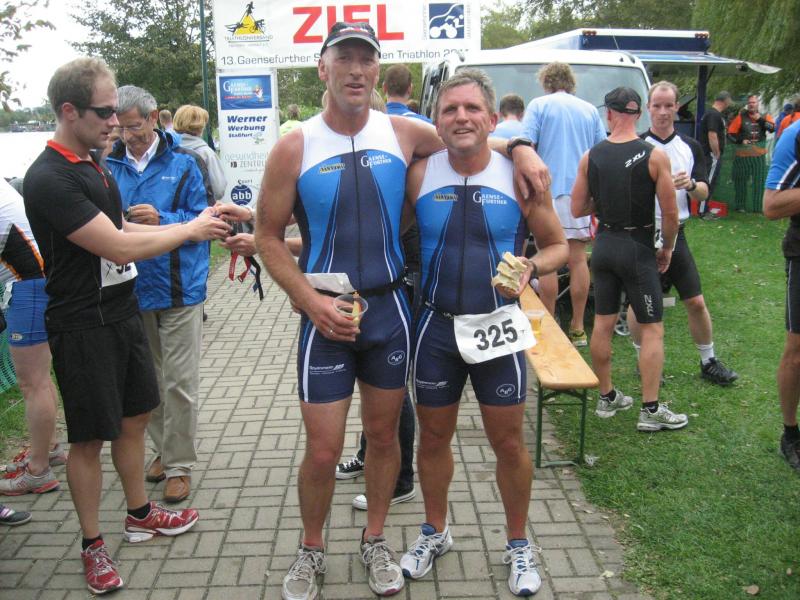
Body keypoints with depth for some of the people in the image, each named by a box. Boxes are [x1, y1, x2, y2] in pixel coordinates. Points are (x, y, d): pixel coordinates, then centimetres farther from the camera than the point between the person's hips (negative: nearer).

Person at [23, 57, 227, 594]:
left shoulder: (94, 162, 9)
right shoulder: (49, 179, -20)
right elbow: (118, 247, -23)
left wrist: (198, 226, 8)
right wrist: (190, 230, -11)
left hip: (123, 311, 9)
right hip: (83, 324, -9)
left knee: (135, 417, 18)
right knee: (90, 437, 4)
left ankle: (140, 514, 36)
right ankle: (93, 545, 21)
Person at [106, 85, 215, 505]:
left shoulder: (184, 163, -3)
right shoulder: (109, 165, 5)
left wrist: (162, 220, -19)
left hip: (178, 289, -4)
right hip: (130, 289, 4)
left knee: (179, 383, 2)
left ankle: (179, 464, 15)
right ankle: (163, 450, 33)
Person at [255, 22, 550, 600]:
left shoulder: (403, 133, -1)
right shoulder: (295, 147, -7)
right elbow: (269, 237, -2)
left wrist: (519, 147, -4)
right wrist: (311, 300, -14)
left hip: (389, 308, 2)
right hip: (327, 315, -2)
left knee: (384, 434, 14)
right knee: (322, 451, 2)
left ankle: (375, 541, 37)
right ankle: (311, 550, 29)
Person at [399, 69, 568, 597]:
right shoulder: (419, 175, -5)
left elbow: (558, 245, 2)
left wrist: (531, 267, -18)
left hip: (498, 326, -1)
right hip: (436, 326, 2)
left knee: (509, 443, 8)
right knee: (433, 438, 15)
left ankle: (519, 544, 32)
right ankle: (435, 531, 40)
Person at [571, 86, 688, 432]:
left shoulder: (591, 156, -2)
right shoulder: (654, 156, -12)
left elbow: (578, 209, 2)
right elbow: (670, 213, -11)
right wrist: (667, 249, 4)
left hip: (604, 245, 4)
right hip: (638, 248, -4)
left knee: (603, 324, 14)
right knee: (652, 329, 4)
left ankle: (606, 397, 25)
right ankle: (650, 411, 5)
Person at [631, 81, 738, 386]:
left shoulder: (690, 147, 7)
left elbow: (704, 193, 3)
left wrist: (691, 184, -19)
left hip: (675, 233, 3)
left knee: (696, 301, 6)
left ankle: (709, 362, 22)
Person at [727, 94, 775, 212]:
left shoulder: (764, 117, 6)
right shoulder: (741, 117, -1)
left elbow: (772, 128, -12)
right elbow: (731, 133, -2)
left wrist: (760, 119, -18)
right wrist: (740, 140, -16)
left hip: (759, 155, 2)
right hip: (742, 154, -1)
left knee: (759, 181, 3)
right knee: (741, 180, 6)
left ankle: (759, 207, 10)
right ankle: (740, 206, 18)